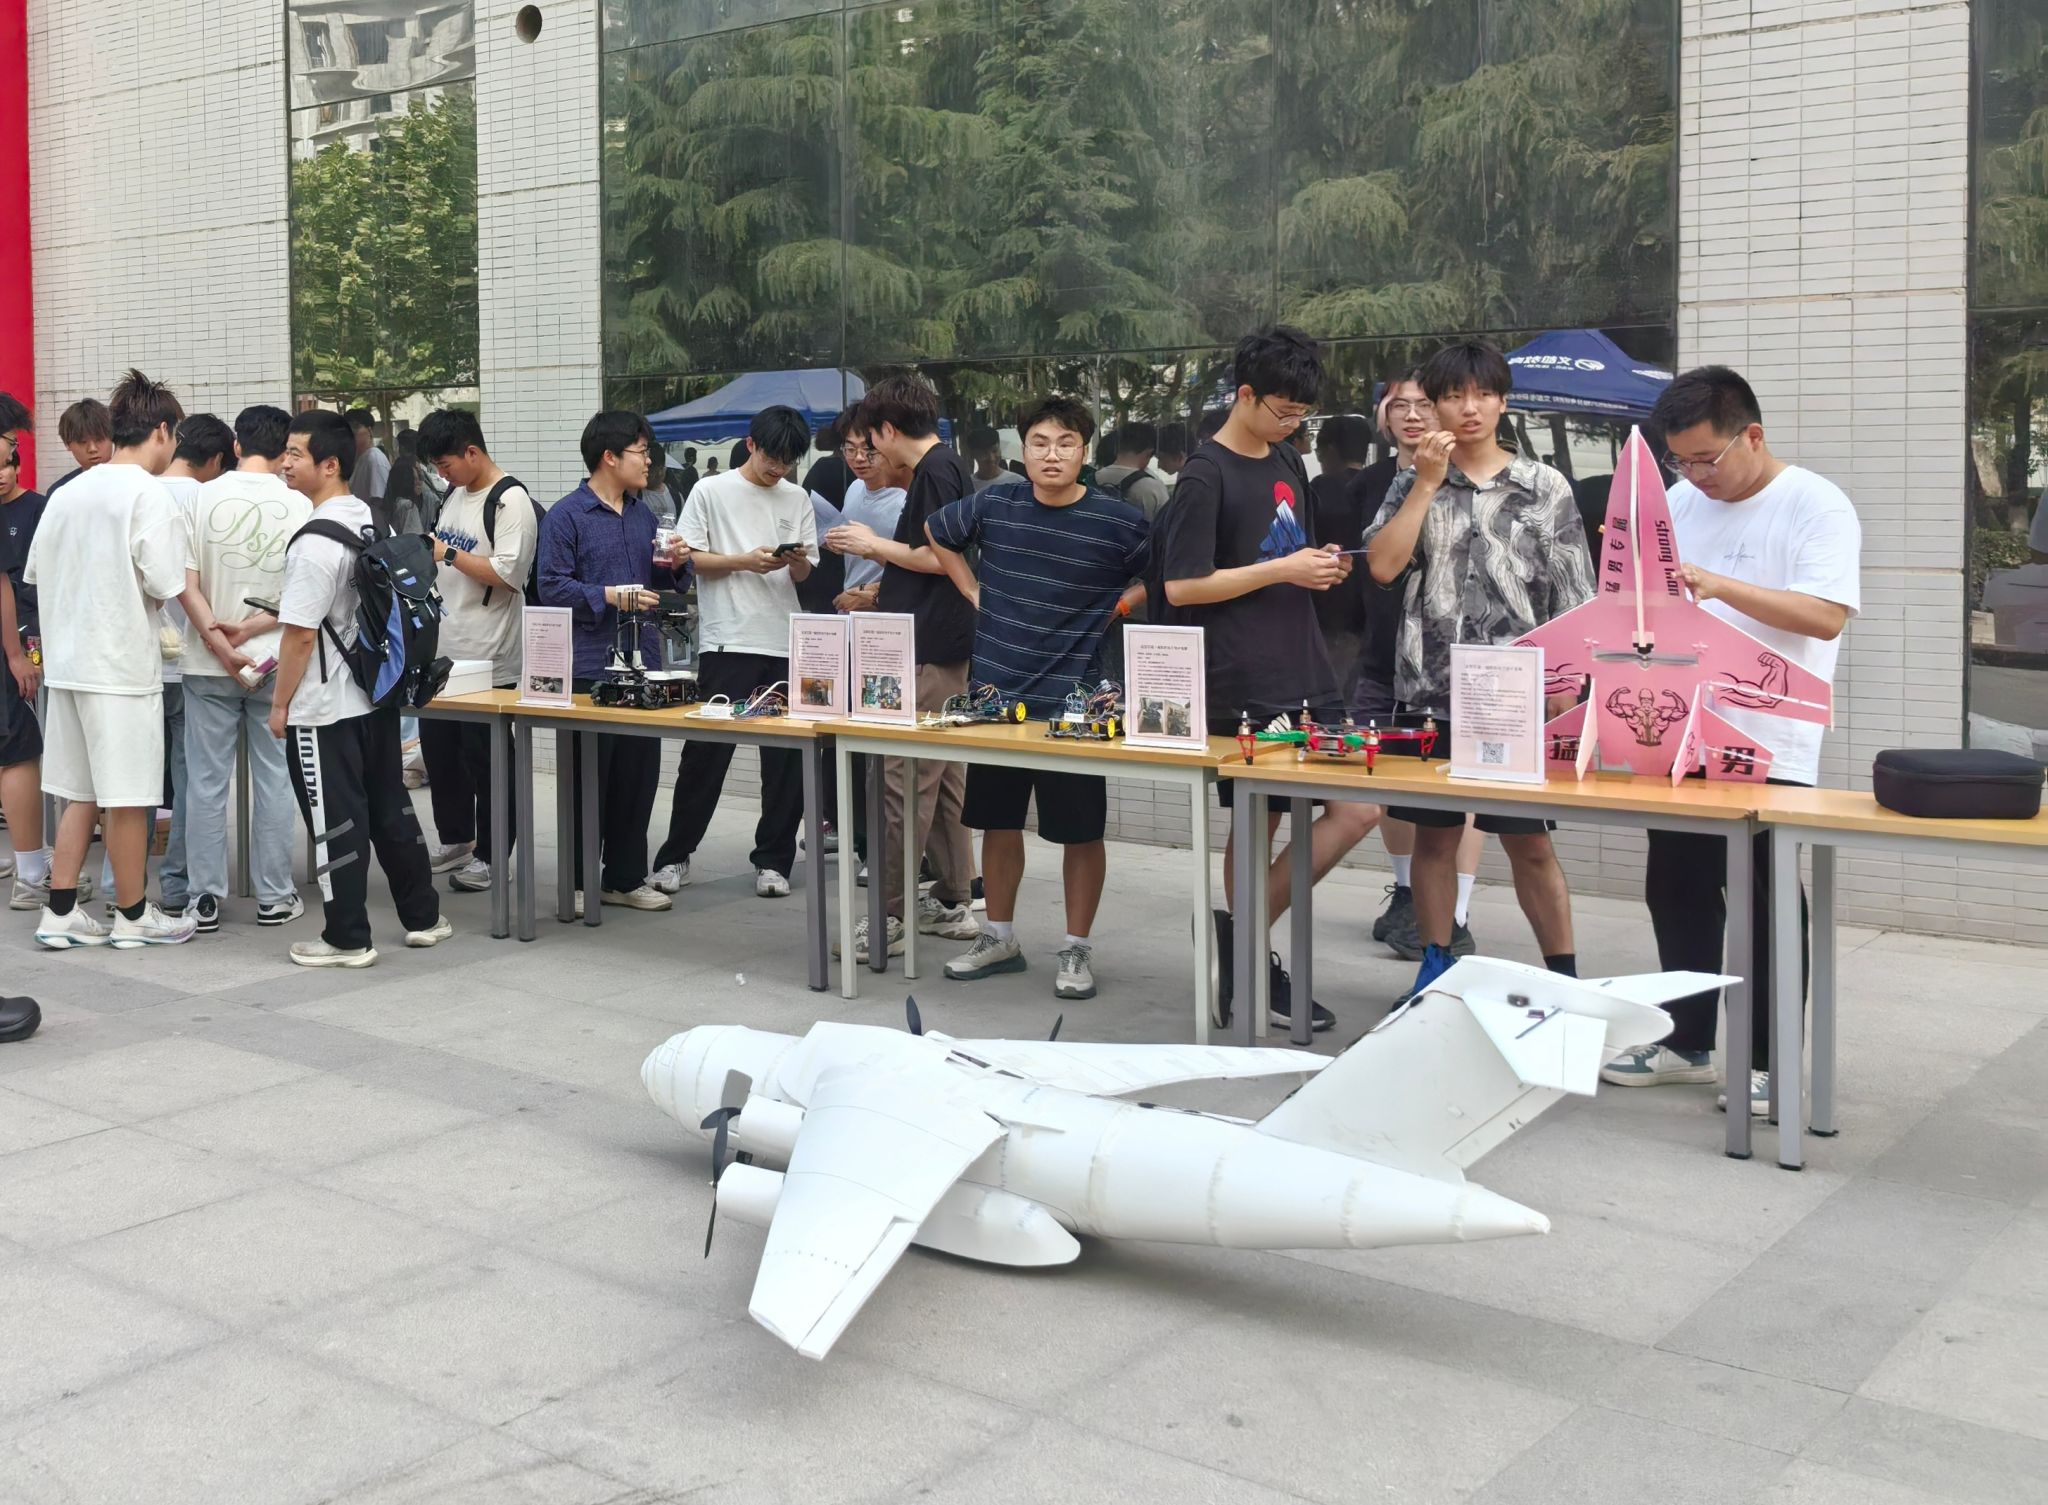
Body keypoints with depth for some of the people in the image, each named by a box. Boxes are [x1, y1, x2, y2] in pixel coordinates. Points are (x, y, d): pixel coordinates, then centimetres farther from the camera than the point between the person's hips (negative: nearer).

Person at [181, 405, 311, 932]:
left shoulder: (201, 498, -4)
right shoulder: (298, 506, -5)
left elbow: (187, 585, -8)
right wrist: (251, 628, -7)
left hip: (207, 667, 1)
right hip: (275, 663, 0)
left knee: (206, 782, 7)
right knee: (274, 780, 8)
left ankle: (205, 899, 11)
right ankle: (274, 896, 14)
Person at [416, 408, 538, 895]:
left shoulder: (511, 501, -13)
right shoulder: (455, 495, 13)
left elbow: (505, 574, -22)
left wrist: (448, 553, -18)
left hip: (488, 658, -9)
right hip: (444, 650, 9)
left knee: (484, 760, 0)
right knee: (438, 748, 15)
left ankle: (490, 855, 12)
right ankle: (455, 841, 30)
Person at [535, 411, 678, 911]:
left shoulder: (642, 513, 16)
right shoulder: (566, 516, -7)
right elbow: (552, 588, -13)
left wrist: (672, 565, 3)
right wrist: (610, 596, -21)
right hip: (590, 668, -7)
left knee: (638, 775, 10)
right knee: (589, 780, 2)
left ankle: (625, 878, 20)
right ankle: (579, 882, 13)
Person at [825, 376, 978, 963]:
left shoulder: (937, 470, -12)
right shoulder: (946, 468, 17)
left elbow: (942, 557, -19)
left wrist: (876, 546, -7)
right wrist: (883, 589, 24)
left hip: (925, 652, -10)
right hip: (944, 648, 10)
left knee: (903, 780, -8)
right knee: (942, 776, 14)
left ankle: (885, 918, -6)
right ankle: (953, 903, 21)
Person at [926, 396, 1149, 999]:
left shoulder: (1120, 519, -10)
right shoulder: (994, 504, 0)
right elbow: (938, 533, 20)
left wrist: (1118, 606, -6)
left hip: (1073, 700, -4)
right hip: (995, 692, 4)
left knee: (1079, 829, 4)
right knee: (997, 818, 14)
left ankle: (1078, 949, 19)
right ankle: (999, 937, 29)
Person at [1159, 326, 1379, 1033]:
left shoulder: (1288, 462, 16)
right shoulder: (1206, 475, -8)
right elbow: (1181, 587, -13)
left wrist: (1322, 566, 4)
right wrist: (1283, 569, -14)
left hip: (1305, 676, 8)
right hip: (1243, 688, -7)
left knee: (1358, 809, 0)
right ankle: (1245, 946, 14)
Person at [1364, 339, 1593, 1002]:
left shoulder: (1544, 487, 4)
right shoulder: (1412, 483, 9)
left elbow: (1571, 600, 2)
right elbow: (1383, 565, -7)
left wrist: (1562, 680, -7)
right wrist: (1428, 481, -8)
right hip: (1430, 692, 2)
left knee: (1530, 843, 2)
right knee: (1434, 836, 9)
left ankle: (1564, 976, 12)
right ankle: (1436, 969, 21)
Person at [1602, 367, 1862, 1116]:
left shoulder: (1815, 506, -9)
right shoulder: (1682, 503, 10)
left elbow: (1827, 616, -21)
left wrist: (1720, 586, -29)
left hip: (1769, 746, -6)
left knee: (1764, 903, 2)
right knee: (1676, 891, 13)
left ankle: (1770, 1060, 14)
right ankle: (1687, 1040, 27)